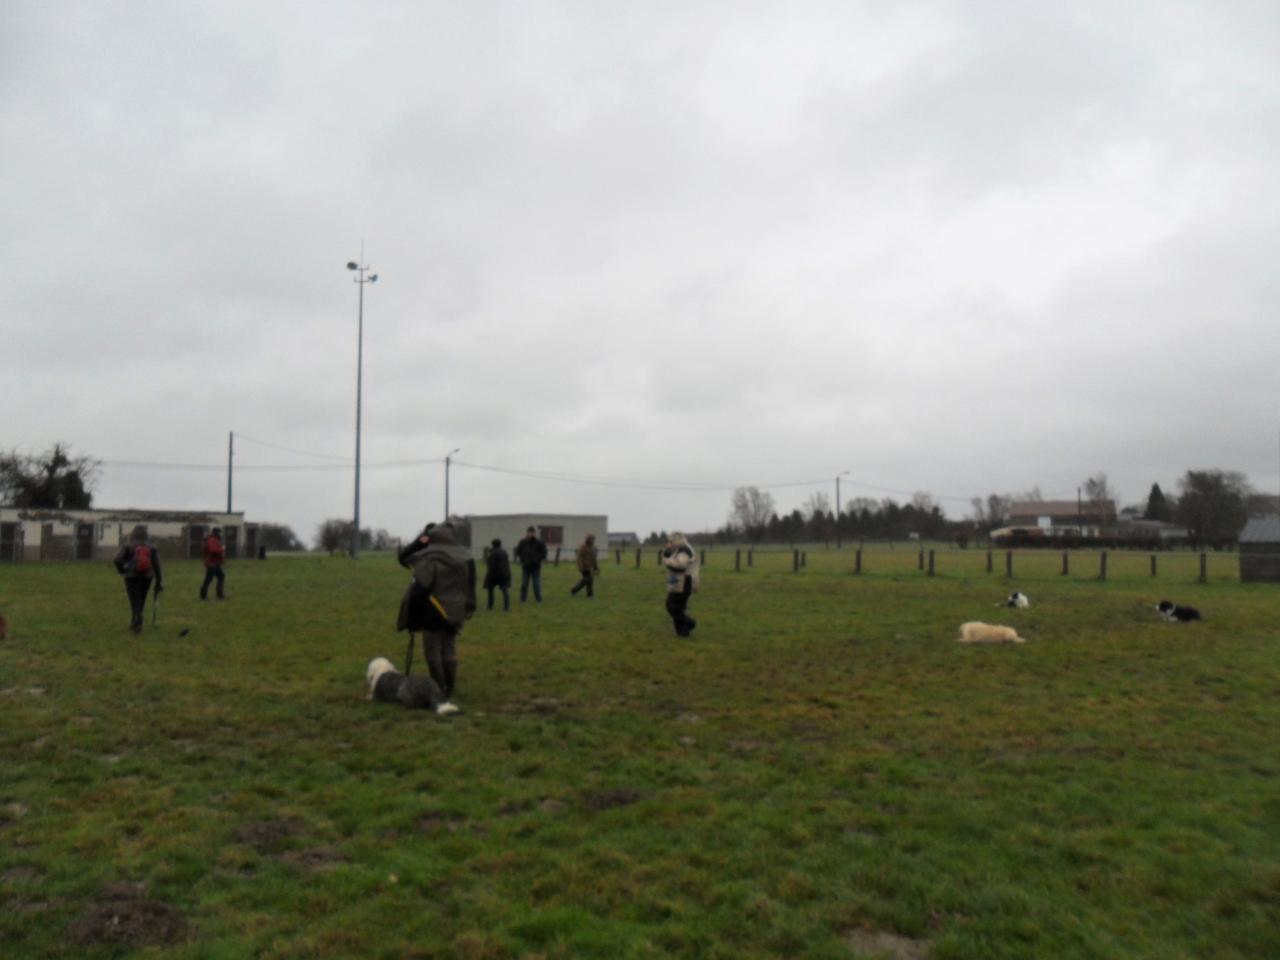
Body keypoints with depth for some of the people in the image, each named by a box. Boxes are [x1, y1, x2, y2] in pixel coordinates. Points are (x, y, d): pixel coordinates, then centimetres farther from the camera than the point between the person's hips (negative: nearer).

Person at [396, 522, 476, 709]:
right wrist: (466, 610, 20)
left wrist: (412, 619, -10)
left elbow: (419, 589, -18)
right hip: (454, 613, 6)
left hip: (434, 614, -6)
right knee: (450, 653, 13)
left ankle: (439, 692, 5)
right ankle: (449, 693, 17)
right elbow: (469, 587, 12)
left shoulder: (429, 559, -16)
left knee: (433, 653, 4)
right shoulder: (464, 558, 5)